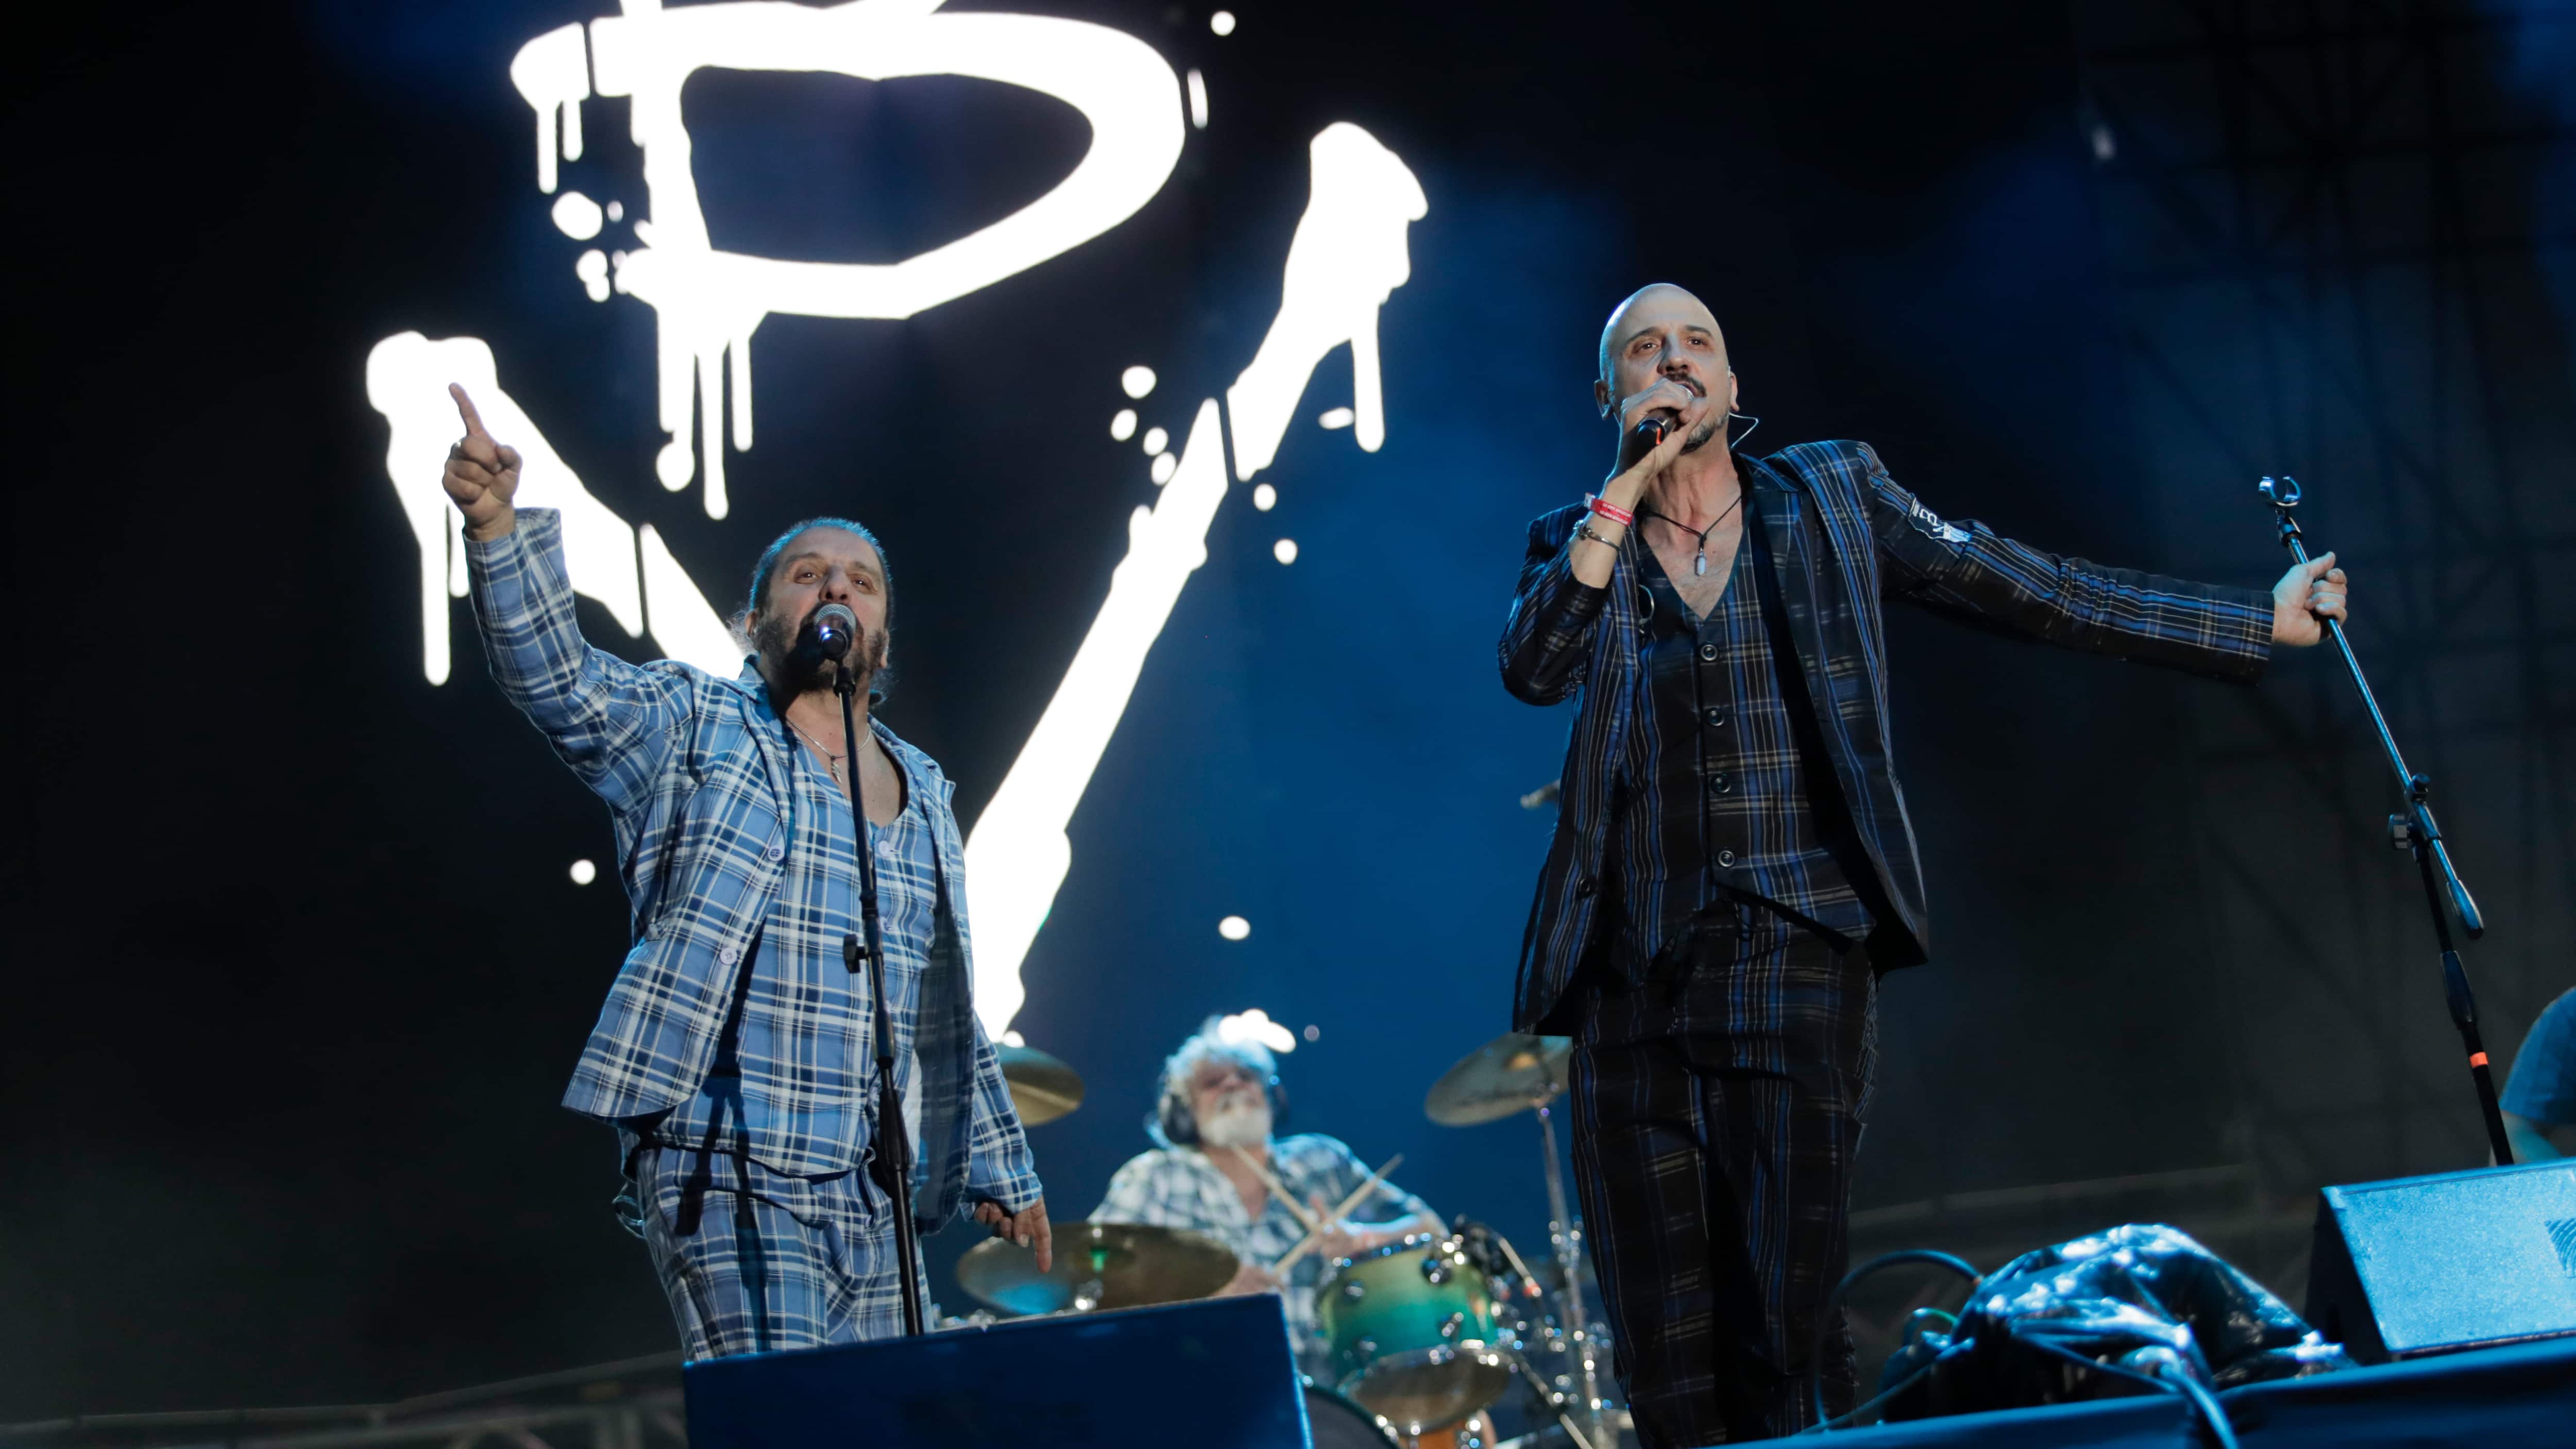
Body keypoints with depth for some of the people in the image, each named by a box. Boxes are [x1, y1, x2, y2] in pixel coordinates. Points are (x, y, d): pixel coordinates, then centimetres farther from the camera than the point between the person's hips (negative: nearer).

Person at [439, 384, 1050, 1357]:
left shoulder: (923, 795, 19)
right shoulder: (693, 730, 4)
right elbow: (554, 676, -15)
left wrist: (998, 1169, 28)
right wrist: (496, 525, -31)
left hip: (873, 1201, 6)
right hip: (727, 1177, -6)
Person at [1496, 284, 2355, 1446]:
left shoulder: (1831, 495, 11)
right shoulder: (1577, 543, 13)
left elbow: (2040, 594, 12)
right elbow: (1531, 671, -7)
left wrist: (2261, 623, 12)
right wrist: (1626, 488, -8)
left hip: (1797, 951, -1)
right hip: (1636, 965, 2)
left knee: (1786, 1327, -12)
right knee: (1662, 1350, 0)